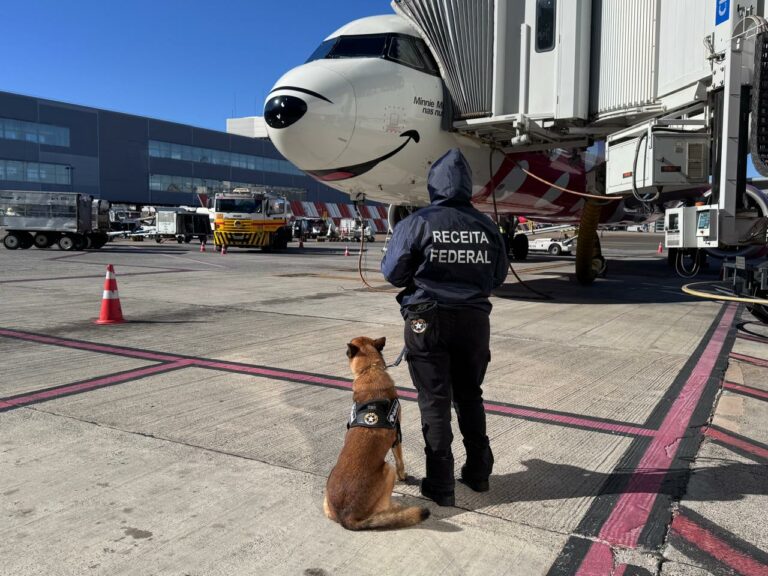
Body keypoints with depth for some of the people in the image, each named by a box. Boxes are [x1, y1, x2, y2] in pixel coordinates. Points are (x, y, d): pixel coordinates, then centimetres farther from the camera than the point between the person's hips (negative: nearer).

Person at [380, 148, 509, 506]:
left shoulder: (417, 223, -11)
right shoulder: (487, 227, 0)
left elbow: (392, 273, -6)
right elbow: (498, 276, 8)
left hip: (429, 320, -3)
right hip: (474, 319, 4)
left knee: (434, 402, 5)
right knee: (469, 397, 19)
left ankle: (440, 485, 10)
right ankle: (478, 472, 29)